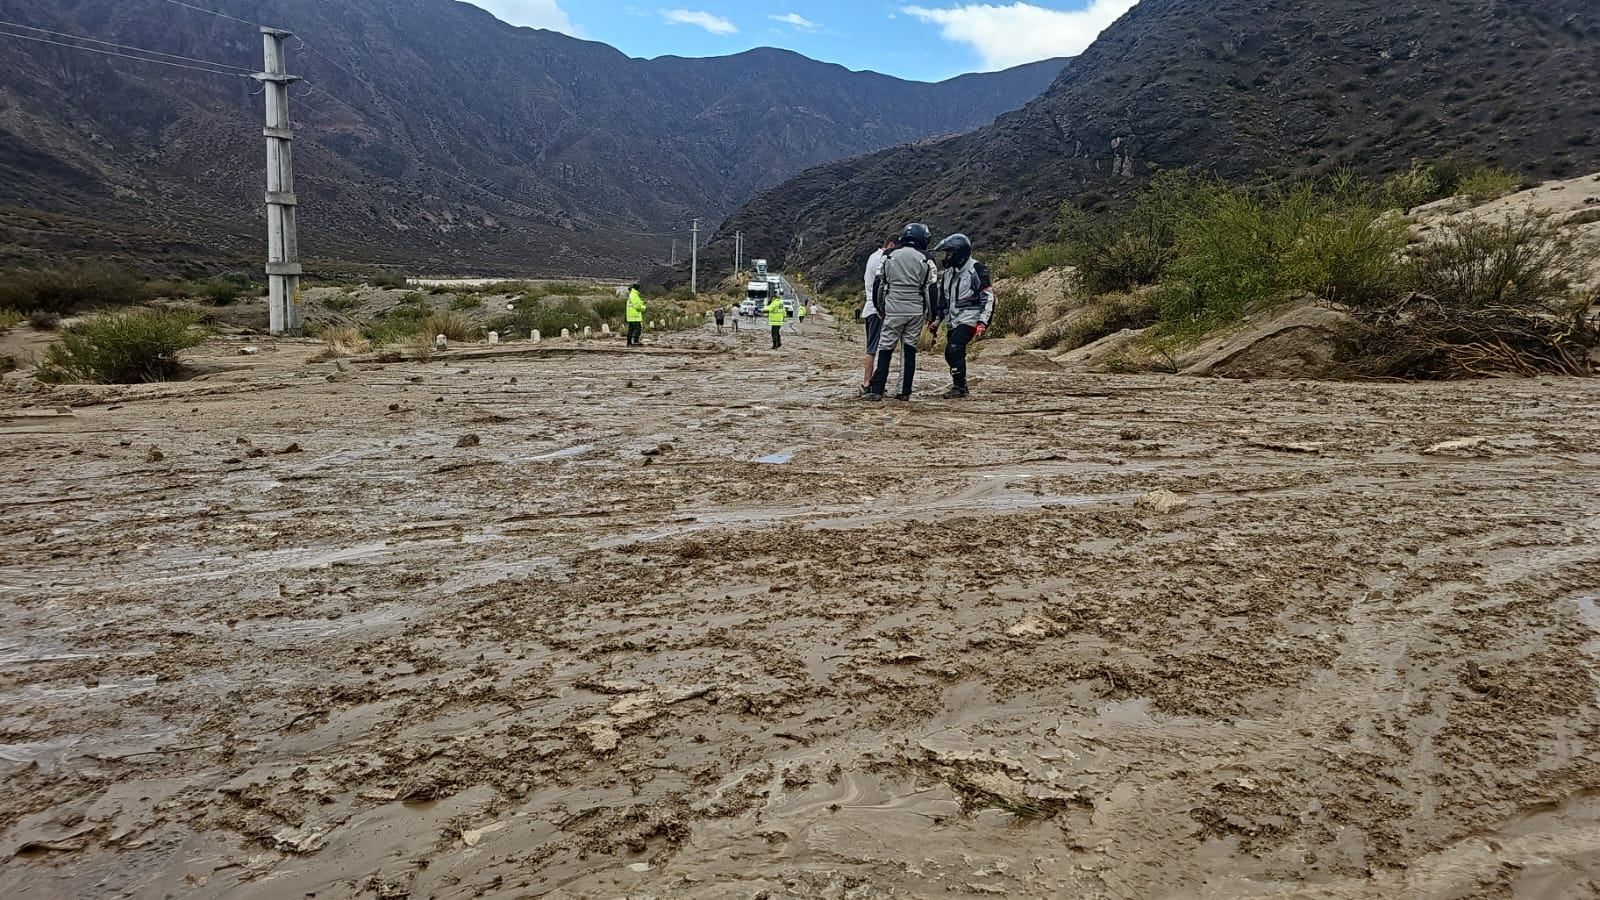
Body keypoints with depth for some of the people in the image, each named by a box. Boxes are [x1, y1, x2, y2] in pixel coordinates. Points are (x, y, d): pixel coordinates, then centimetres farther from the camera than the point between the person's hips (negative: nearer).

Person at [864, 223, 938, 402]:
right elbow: (931, 288, 0)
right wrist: (932, 314, 8)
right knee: (910, 350, 7)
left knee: (885, 350, 3)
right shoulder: (925, 260, 1)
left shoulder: (889, 256, 5)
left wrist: (880, 307, 19)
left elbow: (879, 284, 9)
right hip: (916, 311, 0)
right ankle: (905, 392, 6)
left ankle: (877, 390, -5)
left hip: (893, 310, 0)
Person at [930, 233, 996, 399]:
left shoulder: (976, 269, -10)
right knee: (950, 353, 5)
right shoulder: (948, 272, 14)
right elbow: (942, 299, 23)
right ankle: (960, 386, 19)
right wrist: (936, 320, 17)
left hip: (969, 317, -8)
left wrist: (983, 323, -19)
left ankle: (959, 387, -15)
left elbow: (988, 298, -12)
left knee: (954, 349, -21)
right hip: (954, 320, 8)